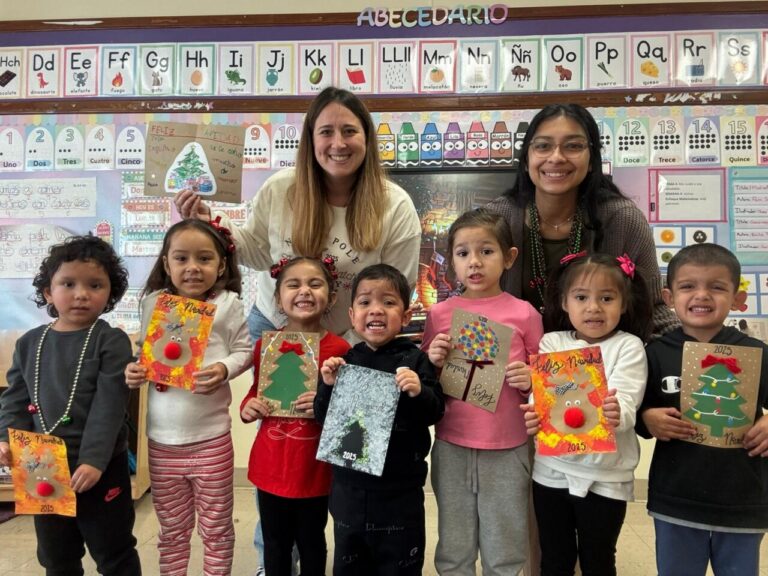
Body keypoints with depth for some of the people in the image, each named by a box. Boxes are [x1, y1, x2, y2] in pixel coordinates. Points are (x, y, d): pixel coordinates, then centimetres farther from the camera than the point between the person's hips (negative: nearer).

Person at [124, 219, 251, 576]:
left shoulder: (227, 304, -8)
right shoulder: (154, 303, 1)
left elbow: (244, 351, -3)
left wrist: (224, 369, -22)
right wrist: (133, 371, -11)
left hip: (211, 438, -2)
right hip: (162, 439, 3)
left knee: (216, 527, 15)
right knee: (172, 529, 21)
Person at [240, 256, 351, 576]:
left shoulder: (339, 349, -14)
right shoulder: (265, 344, -2)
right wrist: (247, 407, -7)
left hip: (315, 466, -3)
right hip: (271, 464, 3)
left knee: (311, 542, 17)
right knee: (275, 543, 19)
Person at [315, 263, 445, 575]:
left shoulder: (414, 360, -10)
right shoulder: (345, 361, 0)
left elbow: (435, 413, -13)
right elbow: (325, 420, 3)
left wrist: (419, 393, -32)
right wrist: (328, 387, -14)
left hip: (400, 490, -3)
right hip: (349, 487, 4)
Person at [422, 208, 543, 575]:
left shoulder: (524, 314, -3)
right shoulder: (439, 314, 1)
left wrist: (530, 379, -14)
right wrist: (432, 361, -11)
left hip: (507, 449, -1)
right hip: (452, 447, 1)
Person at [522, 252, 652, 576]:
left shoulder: (628, 346, -6)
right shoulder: (551, 342, 0)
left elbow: (626, 402, -18)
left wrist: (616, 414, -41)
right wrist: (535, 417, -29)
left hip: (606, 475, -2)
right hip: (552, 469, 2)